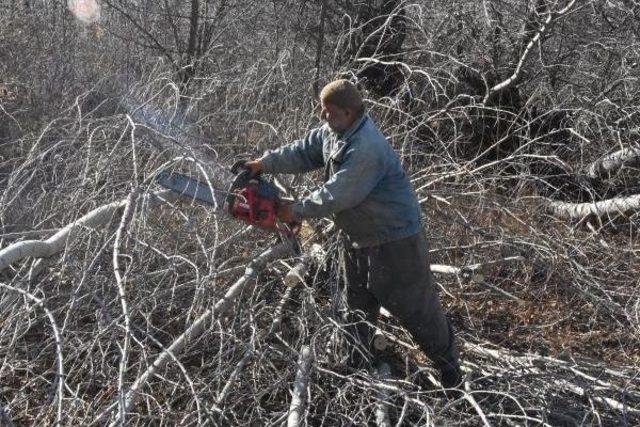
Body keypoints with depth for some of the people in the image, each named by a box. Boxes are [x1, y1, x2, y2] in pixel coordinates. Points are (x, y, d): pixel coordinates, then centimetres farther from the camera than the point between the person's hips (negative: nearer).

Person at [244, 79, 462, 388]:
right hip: (359, 235, 9)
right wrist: (265, 163, -3)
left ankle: (447, 359, 23)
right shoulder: (333, 131, -2)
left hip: (394, 238, -9)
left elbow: (336, 195, -30)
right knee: (358, 301, 22)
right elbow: (304, 152, 8)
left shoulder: (366, 149, -33)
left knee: (411, 304, 4)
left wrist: (296, 212, -18)